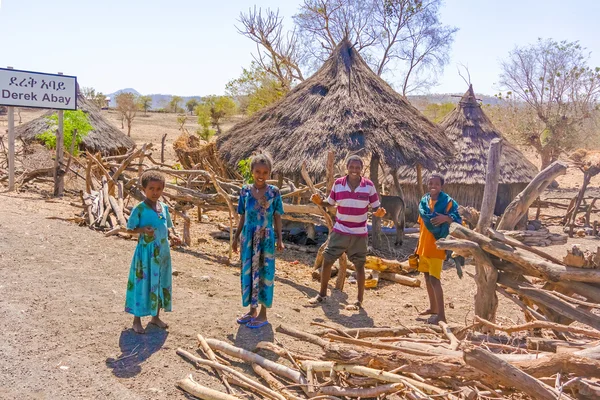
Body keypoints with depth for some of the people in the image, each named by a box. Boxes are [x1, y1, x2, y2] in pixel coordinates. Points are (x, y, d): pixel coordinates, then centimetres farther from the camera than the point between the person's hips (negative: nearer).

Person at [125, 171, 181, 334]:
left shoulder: (164, 207, 5)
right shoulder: (139, 209, -11)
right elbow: (130, 229, -7)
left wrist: (173, 237, -3)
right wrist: (143, 230, -24)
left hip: (162, 252, 6)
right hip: (146, 252, -6)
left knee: (161, 283, 14)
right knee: (143, 283, 1)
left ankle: (155, 316, 31)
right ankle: (137, 320, 17)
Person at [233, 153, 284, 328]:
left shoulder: (274, 192, -5)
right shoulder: (245, 191, 2)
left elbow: (277, 217, 0)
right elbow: (243, 217, 9)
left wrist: (280, 239, -3)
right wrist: (236, 237, 10)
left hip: (266, 238, -3)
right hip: (248, 237, 3)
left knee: (264, 273, 4)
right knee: (248, 272, 10)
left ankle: (263, 314, 16)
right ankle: (252, 310, 27)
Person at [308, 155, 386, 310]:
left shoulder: (369, 185, -6)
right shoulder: (338, 184, -2)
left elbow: (375, 207, -2)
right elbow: (330, 204, 5)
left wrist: (379, 212, -24)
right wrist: (319, 201, -14)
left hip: (359, 234, -2)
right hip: (339, 231, 2)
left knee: (359, 266, 5)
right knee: (327, 261, 5)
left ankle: (359, 300, 18)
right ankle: (322, 294, 23)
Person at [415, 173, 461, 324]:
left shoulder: (448, 202, -10)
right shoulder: (424, 201, 9)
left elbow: (458, 221, -15)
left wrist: (446, 218, -34)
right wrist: (418, 245, 19)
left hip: (437, 247, -7)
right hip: (424, 247, 7)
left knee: (434, 279, -11)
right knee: (427, 277, 14)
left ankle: (441, 314, -5)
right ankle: (433, 307, 28)